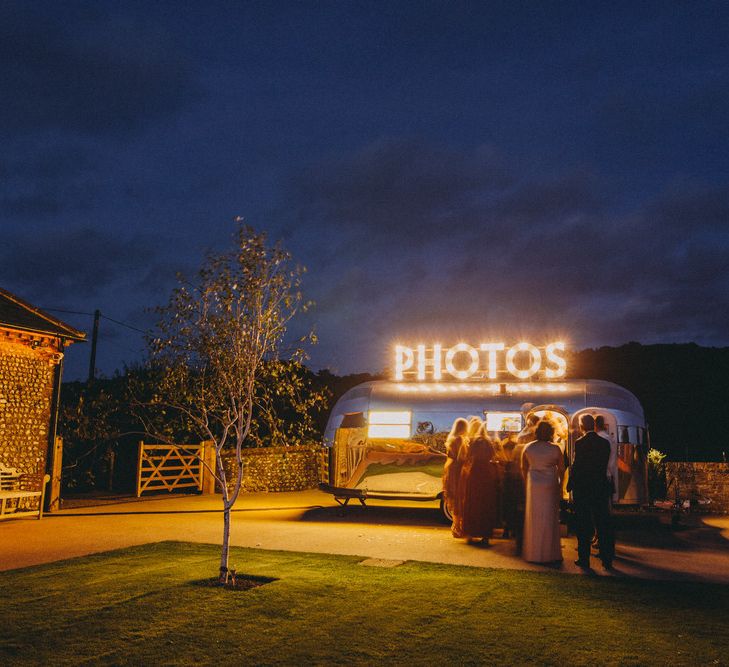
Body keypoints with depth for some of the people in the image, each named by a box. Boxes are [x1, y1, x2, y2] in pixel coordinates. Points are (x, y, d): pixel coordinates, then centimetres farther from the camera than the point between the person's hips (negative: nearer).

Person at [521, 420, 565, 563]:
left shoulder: (528, 448, -1)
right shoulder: (555, 449, -8)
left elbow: (523, 467, 6)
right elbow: (561, 469, -1)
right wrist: (560, 484, 12)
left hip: (533, 486, 2)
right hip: (550, 485, -2)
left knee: (533, 519, 9)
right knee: (549, 519, 6)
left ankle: (533, 553, 15)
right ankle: (549, 553, 11)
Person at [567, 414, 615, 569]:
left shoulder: (579, 443, -13)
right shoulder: (605, 443, 1)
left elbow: (576, 466, -12)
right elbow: (605, 465, 6)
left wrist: (570, 485, -2)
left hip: (582, 488, -4)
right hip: (601, 487, 4)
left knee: (583, 526, 5)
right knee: (603, 525, 10)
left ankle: (584, 559, 9)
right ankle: (607, 560, 14)